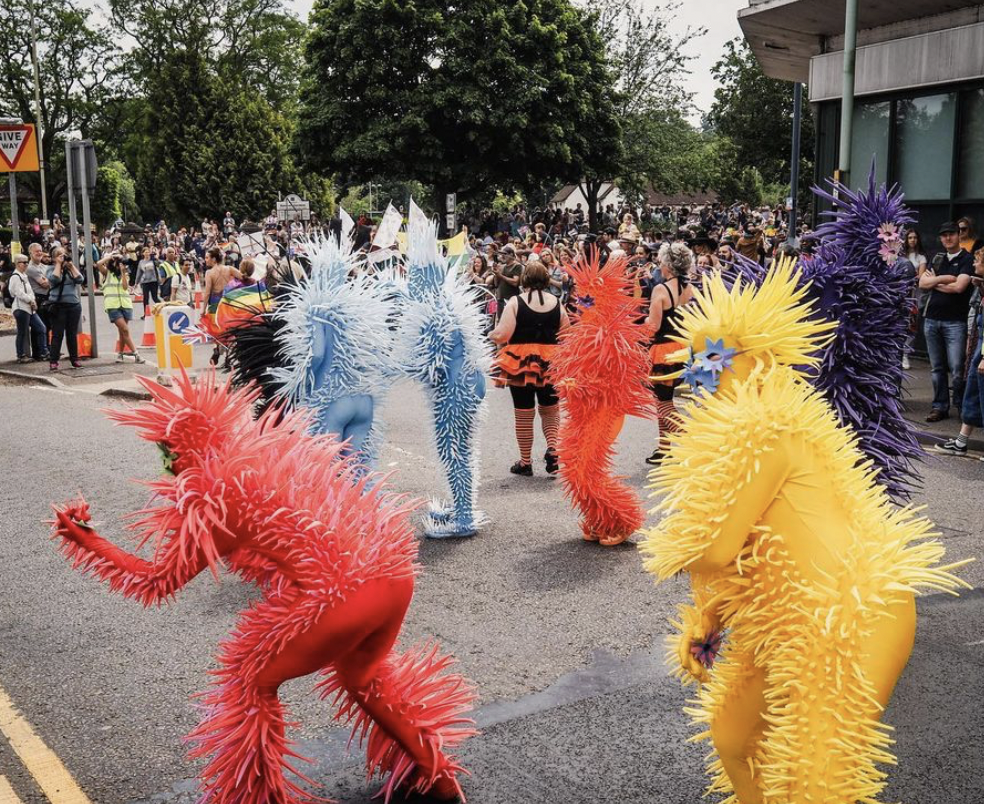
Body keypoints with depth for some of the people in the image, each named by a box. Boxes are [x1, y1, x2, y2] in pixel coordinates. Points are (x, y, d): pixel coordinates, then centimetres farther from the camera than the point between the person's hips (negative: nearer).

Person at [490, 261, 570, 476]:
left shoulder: (515, 302, -9)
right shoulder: (557, 303, 0)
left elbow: (502, 335, -15)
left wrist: (490, 335, 6)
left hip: (520, 363, -2)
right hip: (550, 364, 2)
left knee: (524, 415, 9)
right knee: (550, 411, 18)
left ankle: (525, 462, 17)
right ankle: (552, 448, -4)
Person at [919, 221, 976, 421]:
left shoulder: (967, 260, -2)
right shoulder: (938, 259, 16)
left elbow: (959, 286, -15)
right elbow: (922, 283, 6)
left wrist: (935, 282, -2)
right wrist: (943, 278, -8)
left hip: (955, 321, -5)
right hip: (932, 319, 5)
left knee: (957, 370, -9)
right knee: (937, 368, 9)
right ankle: (940, 407, 15)